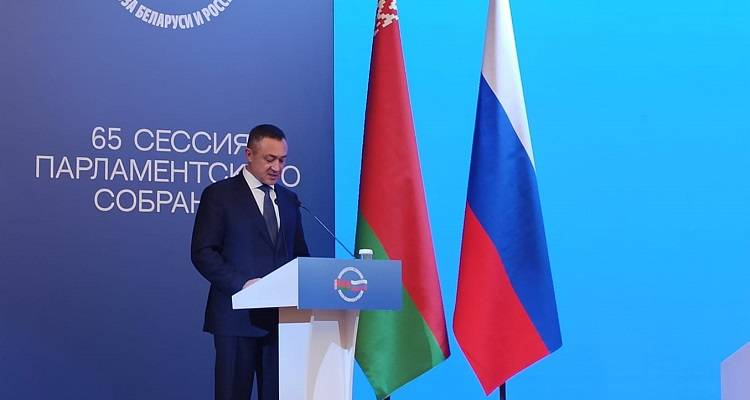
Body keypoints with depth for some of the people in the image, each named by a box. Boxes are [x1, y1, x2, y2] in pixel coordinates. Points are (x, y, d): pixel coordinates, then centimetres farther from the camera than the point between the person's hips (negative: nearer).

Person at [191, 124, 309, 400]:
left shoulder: (289, 200, 16)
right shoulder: (219, 195, 0)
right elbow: (202, 253, -6)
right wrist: (242, 283, -19)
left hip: (280, 315, 5)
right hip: (238, 316, -5)